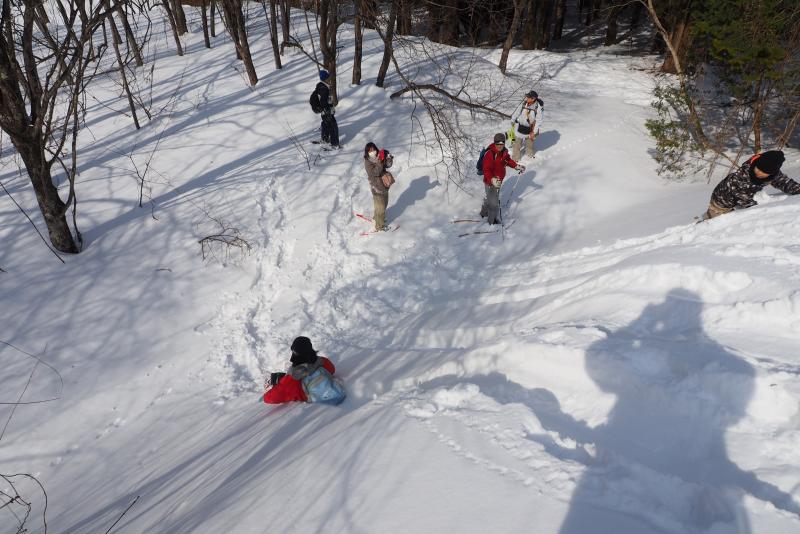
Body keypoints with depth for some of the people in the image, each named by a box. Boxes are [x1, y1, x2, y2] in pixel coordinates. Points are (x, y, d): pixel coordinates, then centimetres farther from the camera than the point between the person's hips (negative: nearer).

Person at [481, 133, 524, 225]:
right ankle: (493, 221, 20)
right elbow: (486, 170, -35)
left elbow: (508, 160, 16)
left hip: (498, 180, 9)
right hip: (490, 182, -9)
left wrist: (517, 166, 6)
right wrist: (492, 180, -49)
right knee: (494, 202, 1)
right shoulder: (489, 154, -31)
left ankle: (484, 212, 53)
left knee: (490, 198, 29)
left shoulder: (504, 151, -5)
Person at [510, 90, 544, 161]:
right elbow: (517, 111, 4)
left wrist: (534, 132, -13)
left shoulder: (539, 107, -21)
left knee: (529, 142, 21)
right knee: (517, 143, 6)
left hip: (530, 128, -1)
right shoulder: (524, 103, -13)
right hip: (520, 126, 1)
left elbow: (539, 120, -14)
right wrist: (512, 120, 15)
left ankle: (529, 155, 47)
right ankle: (515, 158, 20)